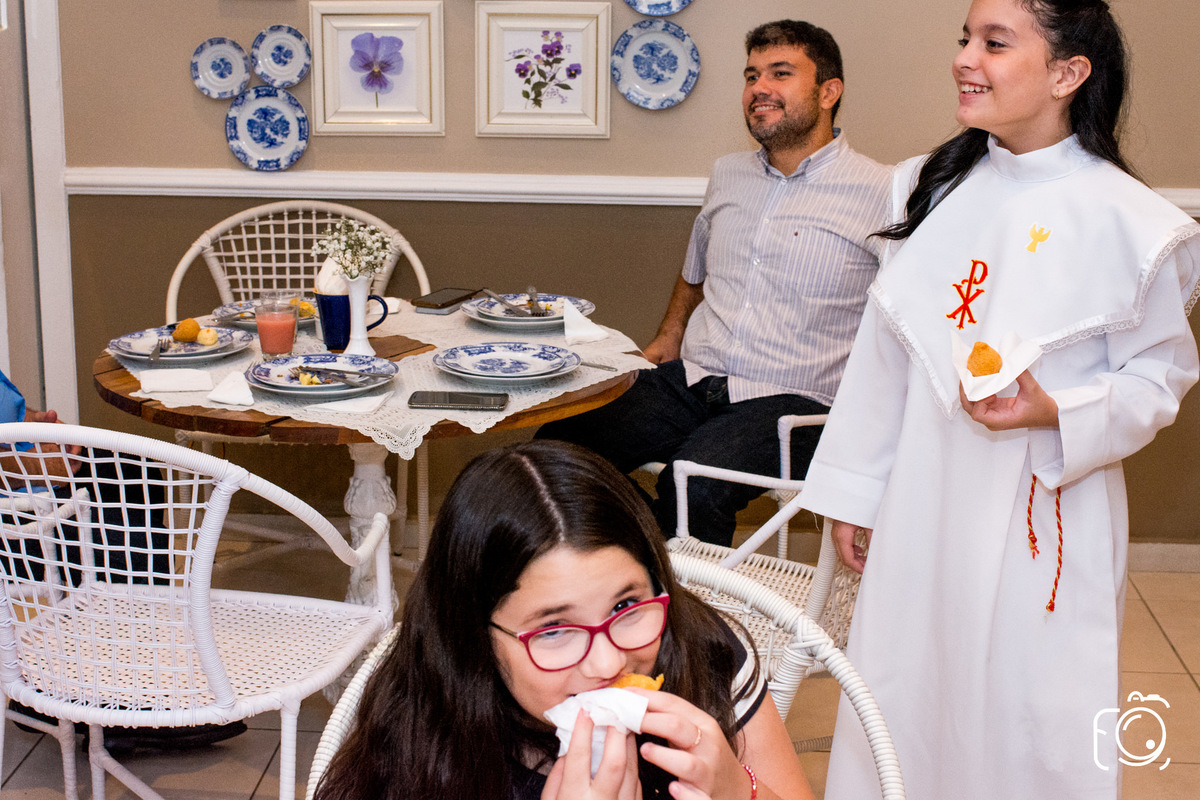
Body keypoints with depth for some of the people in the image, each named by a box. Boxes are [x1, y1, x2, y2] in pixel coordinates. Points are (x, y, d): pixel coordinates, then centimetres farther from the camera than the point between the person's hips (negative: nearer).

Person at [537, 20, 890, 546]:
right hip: (692, 380, 6)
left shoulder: (879, 195, -2)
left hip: (790, 402, -5)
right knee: (558, 443, -15)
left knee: (693, 482, -34)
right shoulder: (727, 175, 17)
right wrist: (666, 341, 19)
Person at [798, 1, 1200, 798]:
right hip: (923, 503, 5)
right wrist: (852, 490, 12)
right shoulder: (933, 188, 4)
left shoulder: (1127, 222, -11)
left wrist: (1057, 412, -22)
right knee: (901, 705, 14)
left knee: (1029, 723, 6)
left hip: (1045, 518, -4)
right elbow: (883, 352, 9)